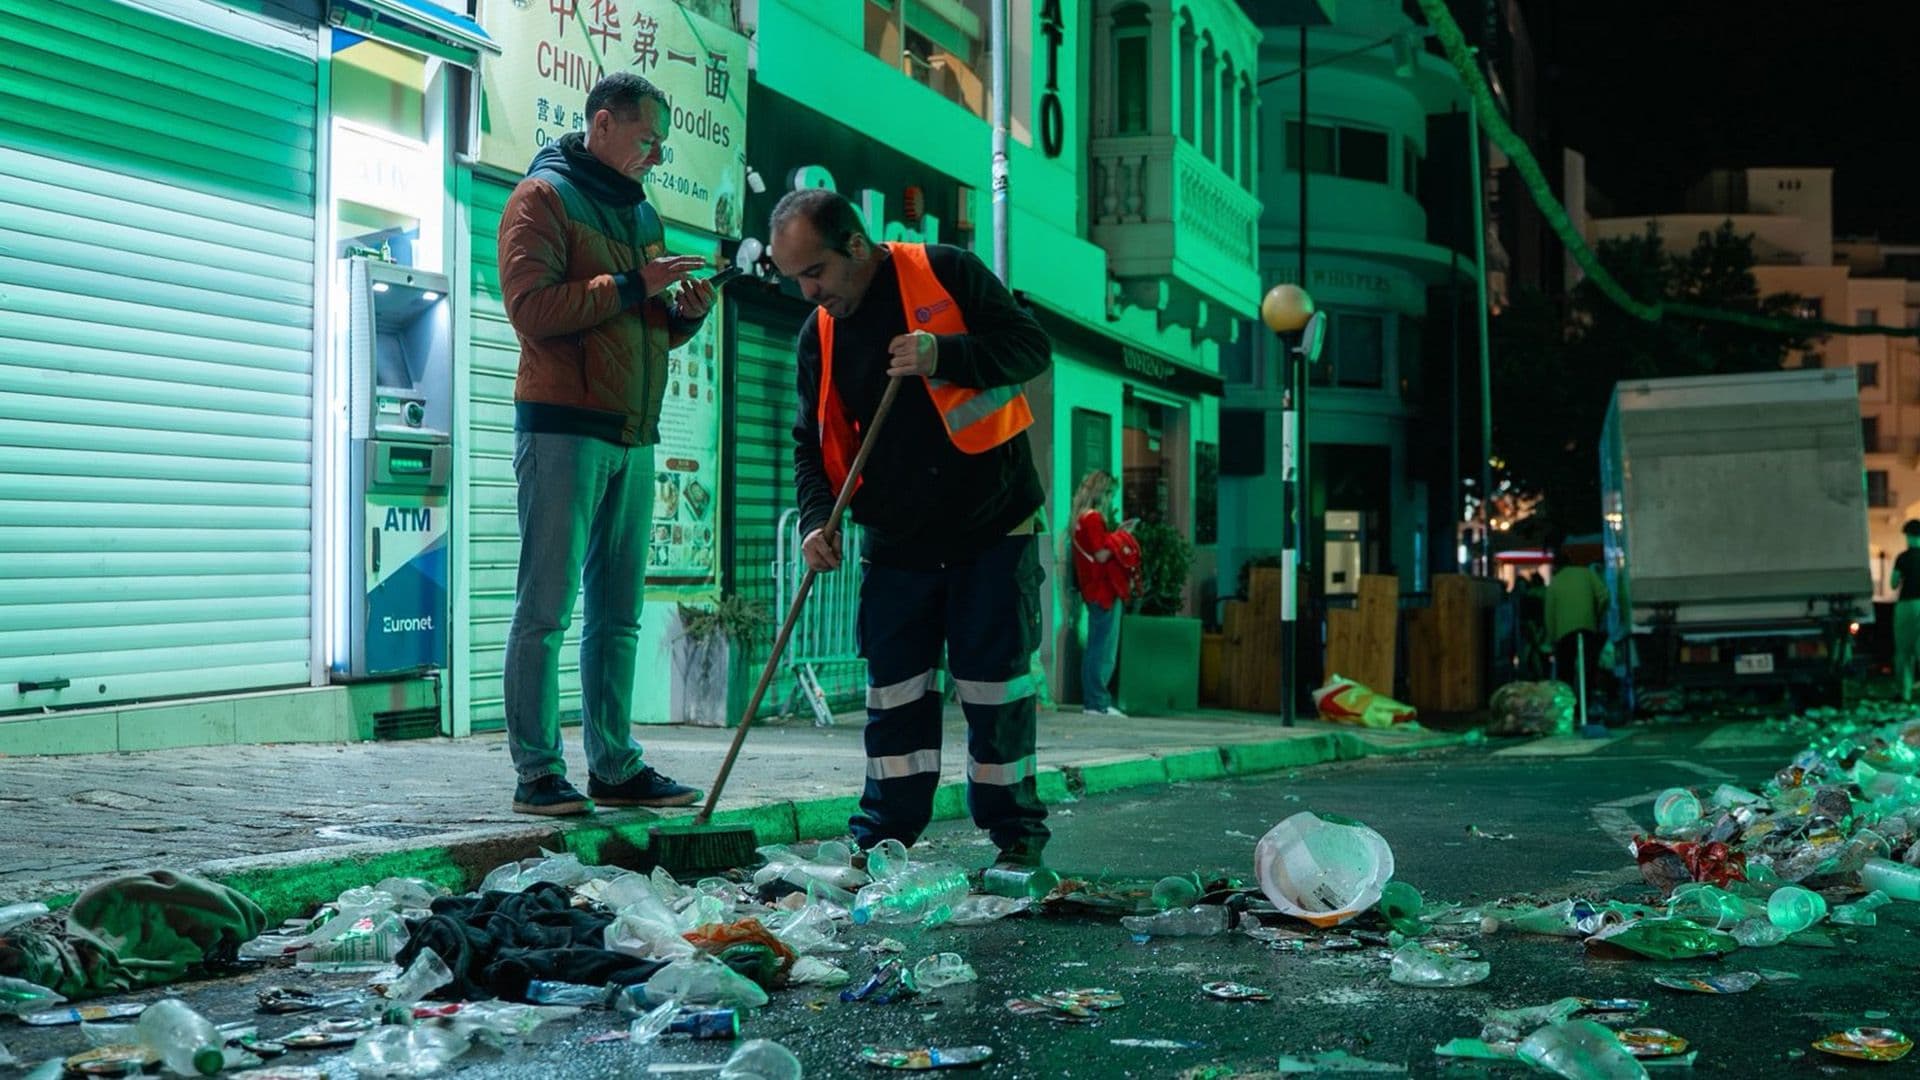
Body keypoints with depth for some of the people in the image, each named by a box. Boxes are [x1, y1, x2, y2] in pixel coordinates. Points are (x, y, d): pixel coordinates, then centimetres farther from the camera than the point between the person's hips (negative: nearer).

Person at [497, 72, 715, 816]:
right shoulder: (544, 197, -2)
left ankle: (613, 765, 13)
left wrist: (685, 314, 5)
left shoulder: (641, 213, 21)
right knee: (546, 608, -6)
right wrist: (633, 286, -15)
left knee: (618, 613, 8)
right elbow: (531, 307, -15)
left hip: (634, 436, 8)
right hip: (563, 430, -7)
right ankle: (538, 772, -3)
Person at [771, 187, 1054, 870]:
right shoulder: (817, 336, 6)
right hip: (896, 543, 4)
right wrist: (816, 519, -8)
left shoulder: (946, 274, -7)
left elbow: (1032, 348, -9)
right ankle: (883, 837, 14)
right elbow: (814, 442, 10)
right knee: (894, 691, 5)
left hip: (993, 529, -4)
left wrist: (944, 357, -23)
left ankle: (1015, 834, 9)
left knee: (996, 685, -2)